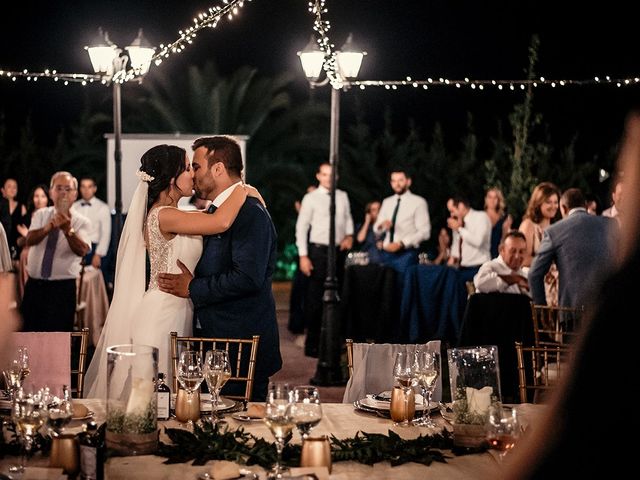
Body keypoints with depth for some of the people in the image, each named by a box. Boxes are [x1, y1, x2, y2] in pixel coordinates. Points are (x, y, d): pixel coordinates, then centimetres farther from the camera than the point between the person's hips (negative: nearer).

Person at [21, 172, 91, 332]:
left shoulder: (81, 221, -2)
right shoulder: (41, 215, 7)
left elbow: (82, 251, -20)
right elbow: (30, 240, -12)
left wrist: (68, 230, -37)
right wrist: (48, 228, -31)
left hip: (63, 287, -3)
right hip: (34, 284, 3)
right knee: (29, 331, 7)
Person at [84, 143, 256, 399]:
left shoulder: (168, 214, 13)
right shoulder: (164, 215, -17)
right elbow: (221, 222, -26)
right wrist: (242, 191, -11)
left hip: (173, 311, 10)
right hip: (163, 313, -10)